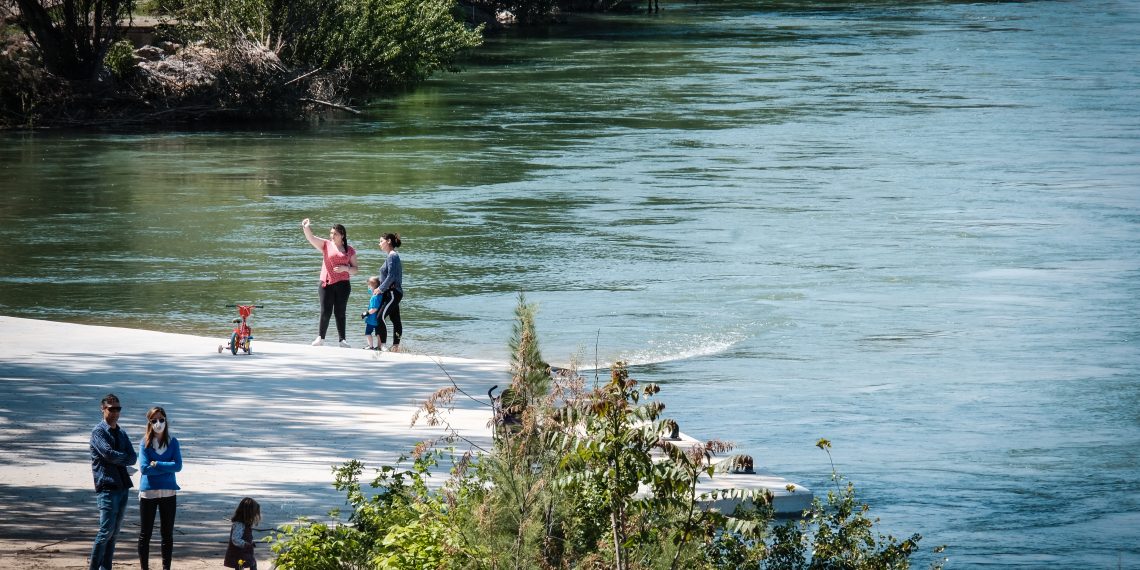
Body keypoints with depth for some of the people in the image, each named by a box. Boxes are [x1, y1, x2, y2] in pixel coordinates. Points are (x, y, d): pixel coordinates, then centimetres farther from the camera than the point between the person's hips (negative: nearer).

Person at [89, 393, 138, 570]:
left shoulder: (121, 433, 19)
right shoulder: (99, 432, -3)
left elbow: (133, 458, 9)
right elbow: (109, 454, -17)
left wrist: (119, 460, -9)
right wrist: (126, 457, -2)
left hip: (122, 486, 7)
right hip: (106, 487, -7)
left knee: (114, 533, 8)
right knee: (106, 531, -12)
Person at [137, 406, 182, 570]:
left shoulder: (173, 442, 2)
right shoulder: (145, 443, -3)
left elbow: (178, 466, -9)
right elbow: (144, 468, -13)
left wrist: (157, 464, -14)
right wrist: (167, 467, -11)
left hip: (168, 493, 1)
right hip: (148, 493, -1)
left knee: (167, 534, 7)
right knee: (145, 534, 4)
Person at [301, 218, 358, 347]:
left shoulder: (350, 250, 8)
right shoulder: (326, 245, 8)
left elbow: (355, 270, 10)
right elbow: (311, 238, -6)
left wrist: (345, 268, -11)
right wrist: (306, 228, -25)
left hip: (342, 284, 0)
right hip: (326, 283, 0)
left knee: (340, 312, 2)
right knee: (325, 312, -1)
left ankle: (342, 339, 7)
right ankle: (321, 337, 11)